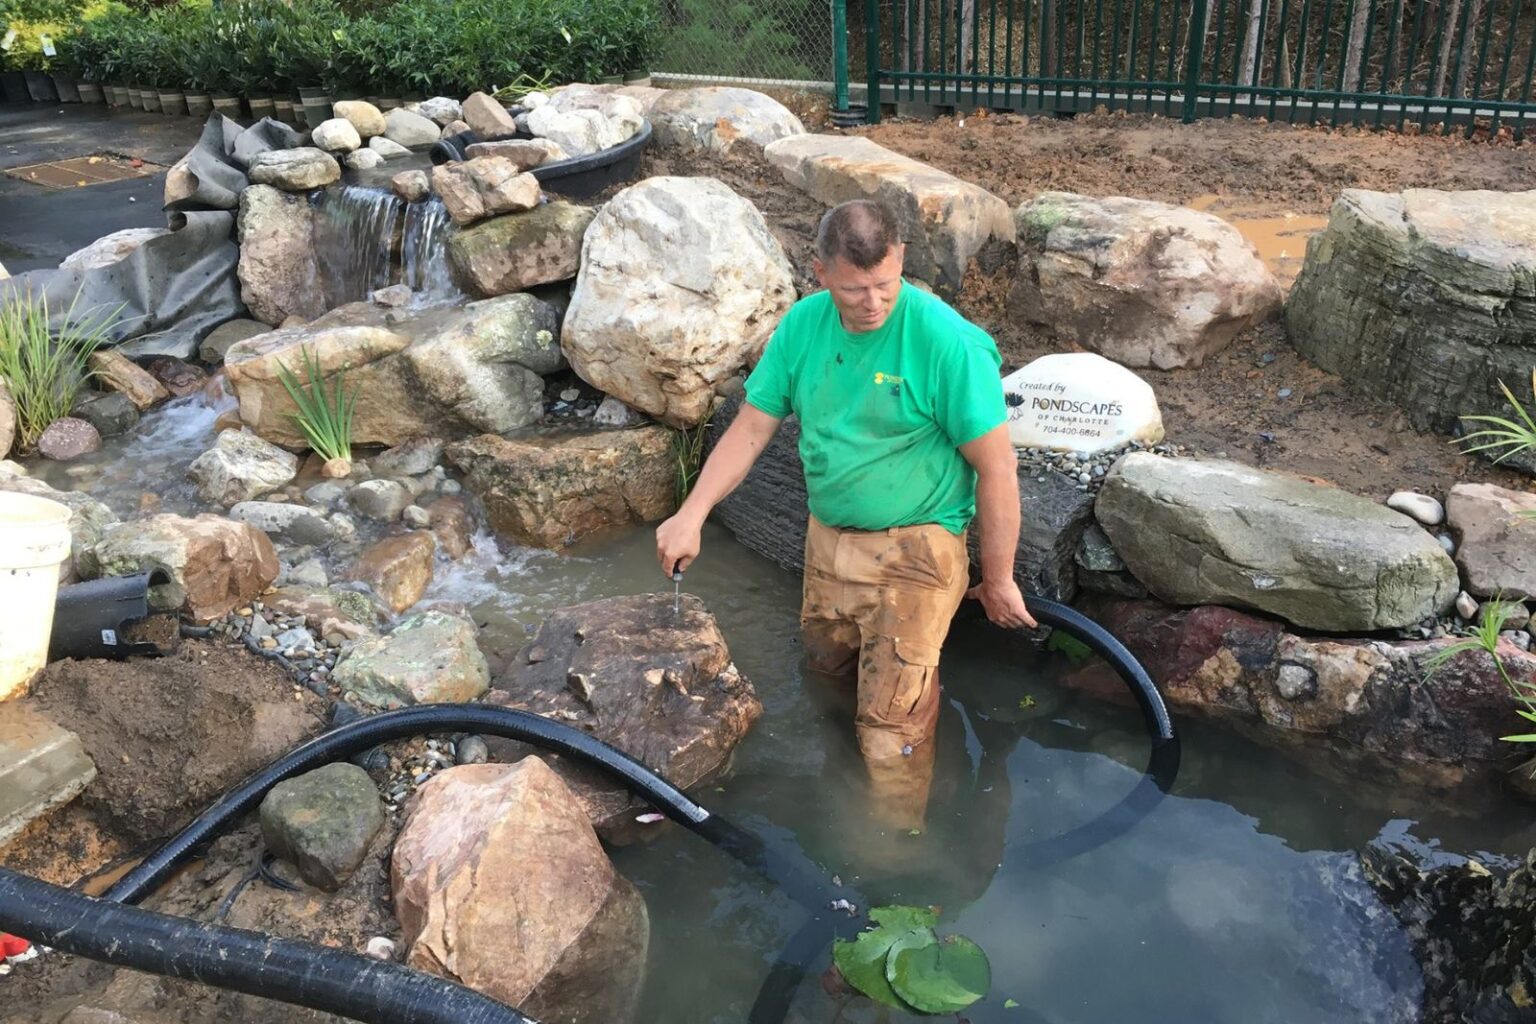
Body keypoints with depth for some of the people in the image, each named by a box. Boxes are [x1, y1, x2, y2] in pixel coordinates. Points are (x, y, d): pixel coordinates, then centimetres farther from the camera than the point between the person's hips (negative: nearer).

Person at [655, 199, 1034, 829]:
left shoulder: (946, 341, -22)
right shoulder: (803, 325, -5)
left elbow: (996, 468, -17)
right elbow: (752, 428, 0)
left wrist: (998, 579, -11)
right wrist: (692, 514, -11)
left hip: (914, 548, -6)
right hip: (828, 539, 6)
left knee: (891, 720, -3)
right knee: (827, 664, 25)